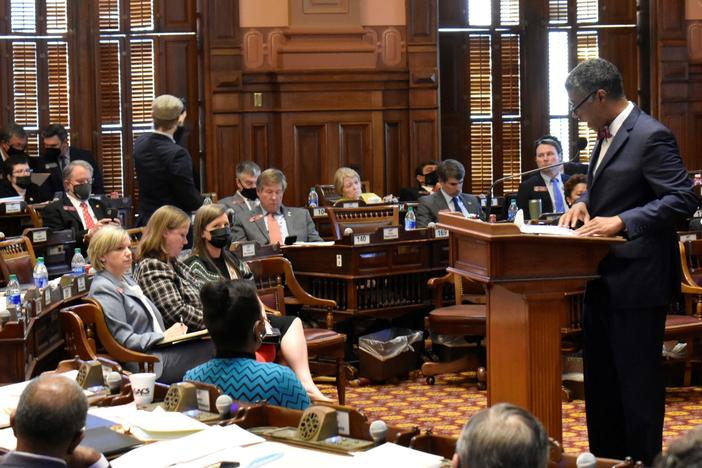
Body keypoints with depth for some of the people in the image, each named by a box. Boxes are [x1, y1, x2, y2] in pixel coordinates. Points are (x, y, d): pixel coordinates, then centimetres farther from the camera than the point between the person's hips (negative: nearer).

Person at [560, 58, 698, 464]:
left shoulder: (651, 136, -17)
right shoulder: (608, 134, 11)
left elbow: (684, 199, -21)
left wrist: (620, 222, -26)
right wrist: (585, 202, 5)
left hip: (635, 278, -10)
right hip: (605, 278, 10)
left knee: (638, 378, -1)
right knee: (600, 375, 17)